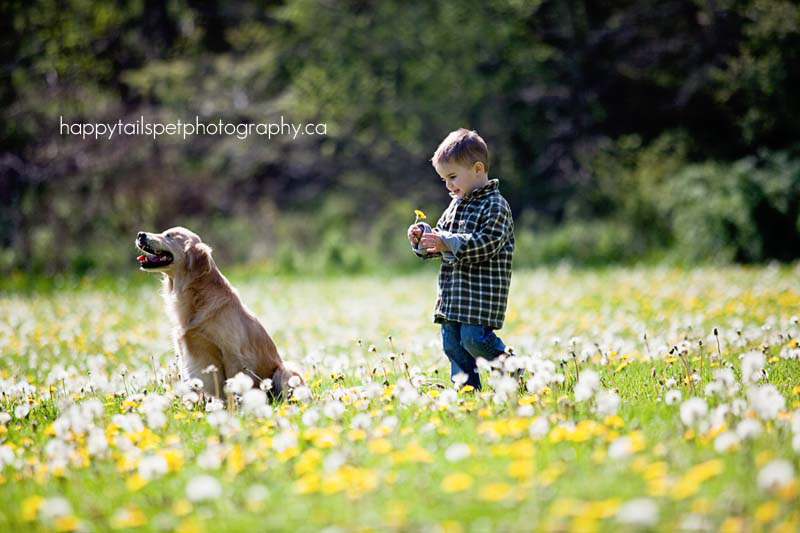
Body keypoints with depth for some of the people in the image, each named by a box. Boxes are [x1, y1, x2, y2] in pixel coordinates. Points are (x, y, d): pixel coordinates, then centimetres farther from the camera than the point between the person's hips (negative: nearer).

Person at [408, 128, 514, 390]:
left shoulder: (495, 206, -10)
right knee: (452, 343, 7)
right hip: (453, 290, 9)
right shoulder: (456, 205, 17)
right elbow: (443, 242, 23)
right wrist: (423, 237, 2)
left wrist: (447, 242, -25)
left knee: (474, 338, -15)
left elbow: (486, 244, -21)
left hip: (483, 291, -8)